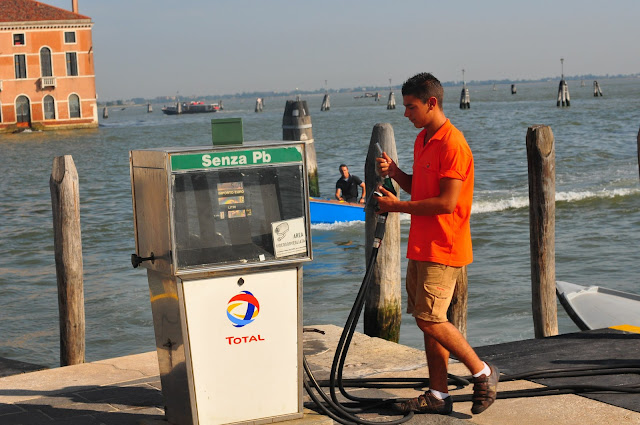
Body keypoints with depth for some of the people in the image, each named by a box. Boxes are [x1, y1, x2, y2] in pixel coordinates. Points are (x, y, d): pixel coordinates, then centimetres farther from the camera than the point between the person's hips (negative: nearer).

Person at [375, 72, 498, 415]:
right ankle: (438, 396, 15)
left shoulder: (452, 144, -17)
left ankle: (483, 373, 5)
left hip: (442, 249, -9)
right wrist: (394, 172, 4)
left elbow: (447, 202, -22)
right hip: (421, 246, 9)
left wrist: (398, 206, -16)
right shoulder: (422, 140, 14)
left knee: (430, 319, -10)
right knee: (429, 320, 9)